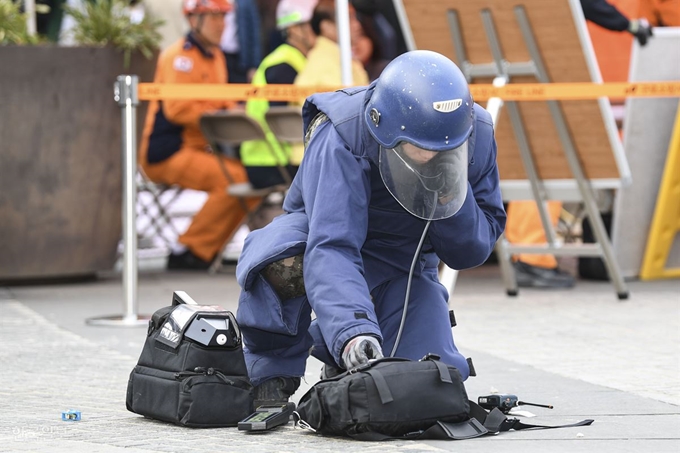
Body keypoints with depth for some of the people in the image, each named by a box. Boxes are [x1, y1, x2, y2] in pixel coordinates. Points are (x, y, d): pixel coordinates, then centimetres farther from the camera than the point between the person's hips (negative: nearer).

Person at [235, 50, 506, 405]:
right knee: (283, 260, -40)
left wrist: (453, 201, -34)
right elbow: (330, 249, -46)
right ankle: (272, 374, -12)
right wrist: (353, 331, -62)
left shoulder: (475, 136, -22)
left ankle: (339, 364, 21)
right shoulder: (340, 140, -35)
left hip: (404, 267, 4)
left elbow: (472, 253, -13)